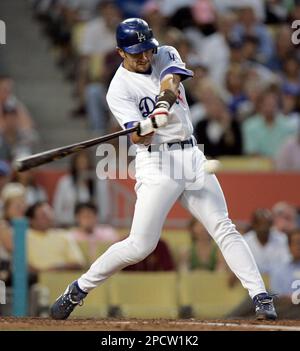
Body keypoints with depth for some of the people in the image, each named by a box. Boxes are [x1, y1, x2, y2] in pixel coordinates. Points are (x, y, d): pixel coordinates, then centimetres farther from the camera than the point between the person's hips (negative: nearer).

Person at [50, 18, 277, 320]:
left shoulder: (166, 56, 7)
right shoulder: (119, 89, -8)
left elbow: (170, 82, -16)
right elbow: (139, 138, -19)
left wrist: (164, 102, -38)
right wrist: (145, 127, -43)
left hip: (191, 156, 5)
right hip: (156, 163, -5)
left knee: (224, 229, -3)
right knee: (140, 245, -10)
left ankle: (261, 297, -5)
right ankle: (78, 290, 4)